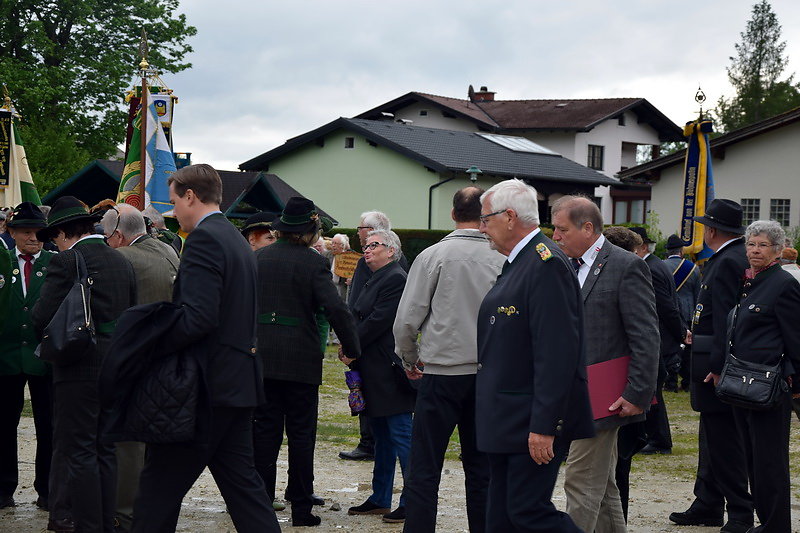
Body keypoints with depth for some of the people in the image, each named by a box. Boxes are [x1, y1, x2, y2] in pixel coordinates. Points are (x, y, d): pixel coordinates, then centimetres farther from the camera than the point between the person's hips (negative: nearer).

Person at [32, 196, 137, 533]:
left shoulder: (66, 261, -11)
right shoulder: (121, 262, 11)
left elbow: (42, 317, -14)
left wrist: (50, 339, 6)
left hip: (80, 369, -8)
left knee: (78, 452, -3)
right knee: (104, 451, 14)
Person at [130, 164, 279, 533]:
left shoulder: (203, 239, -13)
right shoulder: (237, 241, 17)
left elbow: (198, 316, -24)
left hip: (206, 387, -9)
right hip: (239, 382, 10)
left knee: (160, 485, -2)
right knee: (241, 482, 11)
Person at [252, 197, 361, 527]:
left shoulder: (258, 258, 5)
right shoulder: (313, 263, -9)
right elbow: (336, 309, -16)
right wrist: (352, 349, -5)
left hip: (261, 358, 4)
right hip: (301, 360, -3)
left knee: (265, 430, 9)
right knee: (301, 434, 4)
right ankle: (301, 508, 7)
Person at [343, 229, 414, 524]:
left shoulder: (396, 279, -12)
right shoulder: (375, 280, 19)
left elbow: (378, 320, -18)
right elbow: (358, 318, 17)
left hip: (389, 372, -10)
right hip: (373, 373, 10)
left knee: (401, 435, -7)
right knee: (382, 438, 15)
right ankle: (380, 499, 22)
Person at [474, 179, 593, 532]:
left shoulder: (546, 265, -17)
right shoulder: (517, 263, 16)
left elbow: (557, 353, -24)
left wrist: (543, 426, -25)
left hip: (532, 423, -10)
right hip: (507, 423, 10)